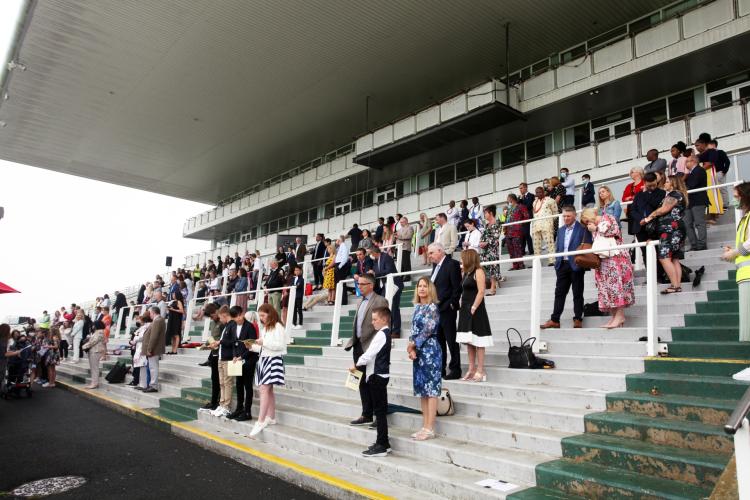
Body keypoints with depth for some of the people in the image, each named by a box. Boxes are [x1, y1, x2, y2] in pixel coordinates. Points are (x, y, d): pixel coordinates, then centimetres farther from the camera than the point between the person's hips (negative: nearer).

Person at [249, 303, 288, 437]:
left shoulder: (277, 327, -9)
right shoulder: (264, 327, 16)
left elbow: (280, 345, -15)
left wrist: (264, 342, -16)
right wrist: (256, 345, -1)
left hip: (273, 360, -8)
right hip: (264, 359, 8)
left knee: (264, 389, -13)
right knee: (268, 390, 10)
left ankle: (260, 422, -12)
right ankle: (271, 418, 18)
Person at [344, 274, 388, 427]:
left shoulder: (380, 301, -9)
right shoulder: (360, 302, 17)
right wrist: (353, 341, 11)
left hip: (370, 347, -8)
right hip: (358, 346, 8)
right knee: (362, 381, 12)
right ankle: (367, 415, 22)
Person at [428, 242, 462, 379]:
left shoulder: (452, 264, -11)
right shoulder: (435, 265, 15)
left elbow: (457, 287, -14)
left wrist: (452, 304, -14)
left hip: (447, 310, -8)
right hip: (435, 310, 8)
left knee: (451, 340, 0)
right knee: (439, 341, 14)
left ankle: (455, 370, 8)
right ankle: (440, 369, 23)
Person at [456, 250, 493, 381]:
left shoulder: (478, 272, -8)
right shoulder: (466, 273, 16)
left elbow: (481, 292, -16)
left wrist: (473, 308, -19)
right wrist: (463, 308, 7)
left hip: (475, 311, -9)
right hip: (465, 311, 9)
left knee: (477, 342, -5)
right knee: (469, 342, 9)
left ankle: (480, 372, -1)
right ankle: (471, 370, 14)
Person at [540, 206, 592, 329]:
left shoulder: (583, 229, -4)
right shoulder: (561, 230, 14)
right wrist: (557, 263, 10)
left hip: (576, 265, -5)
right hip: (562, 265, 5)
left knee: (577, 293, 5)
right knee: (559, 292, 6)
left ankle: (578, 319, 14)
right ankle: (554, 320, 8)